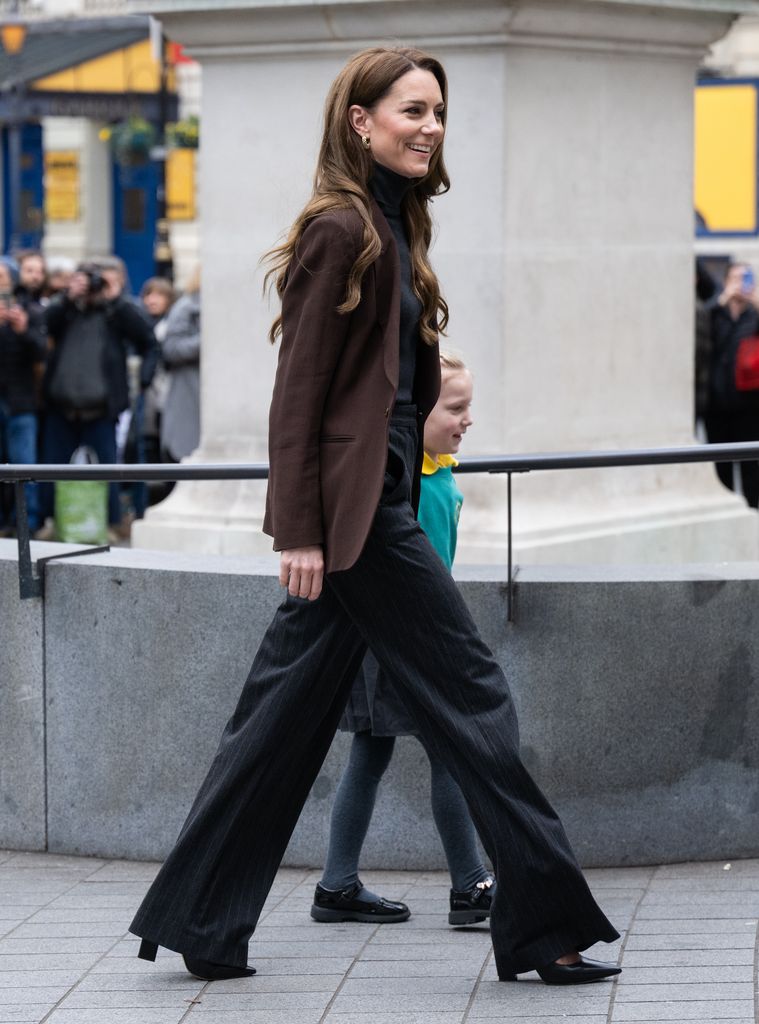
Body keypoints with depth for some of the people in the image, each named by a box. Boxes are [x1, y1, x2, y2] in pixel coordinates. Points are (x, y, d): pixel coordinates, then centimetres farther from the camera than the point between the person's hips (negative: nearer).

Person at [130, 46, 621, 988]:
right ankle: (542, 923, 4)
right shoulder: (343, 231, -12)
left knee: (285, 717, 11)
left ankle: (197, 924, 16)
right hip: (354, 510, -10)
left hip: (372, 504, 10)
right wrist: (300, 529, -18)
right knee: (469, 696, -3)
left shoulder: (390, 228, 17)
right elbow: (298, 390, -15)